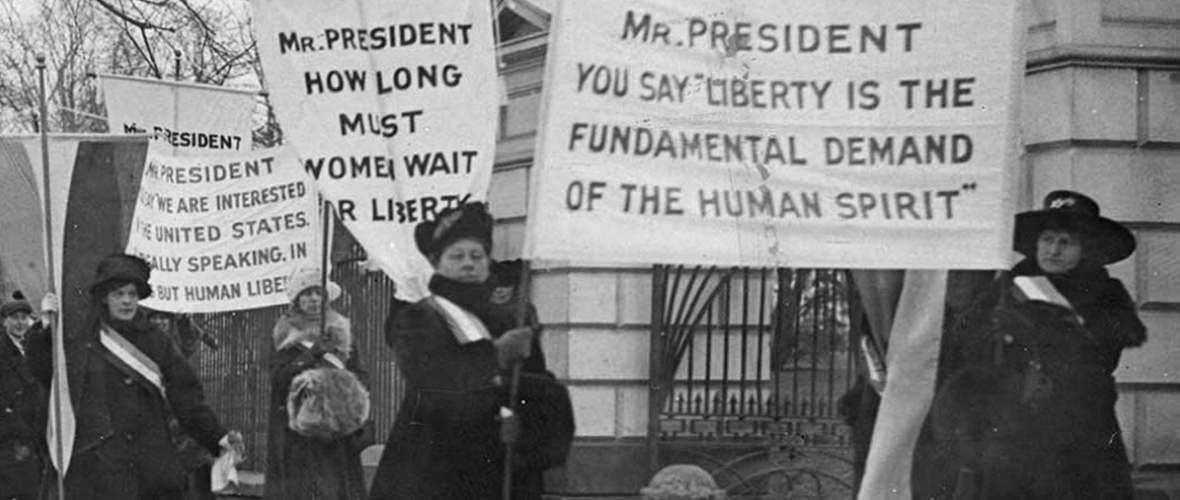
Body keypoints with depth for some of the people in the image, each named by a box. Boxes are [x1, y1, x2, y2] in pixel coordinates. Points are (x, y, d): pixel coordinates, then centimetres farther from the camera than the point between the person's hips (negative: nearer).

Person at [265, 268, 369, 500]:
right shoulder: (287, 341, 6)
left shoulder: (342, 337, 13)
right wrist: (310, 356, -18)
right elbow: (277, 380, -7)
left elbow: (359, 383, 13)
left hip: (337, 435, 2)